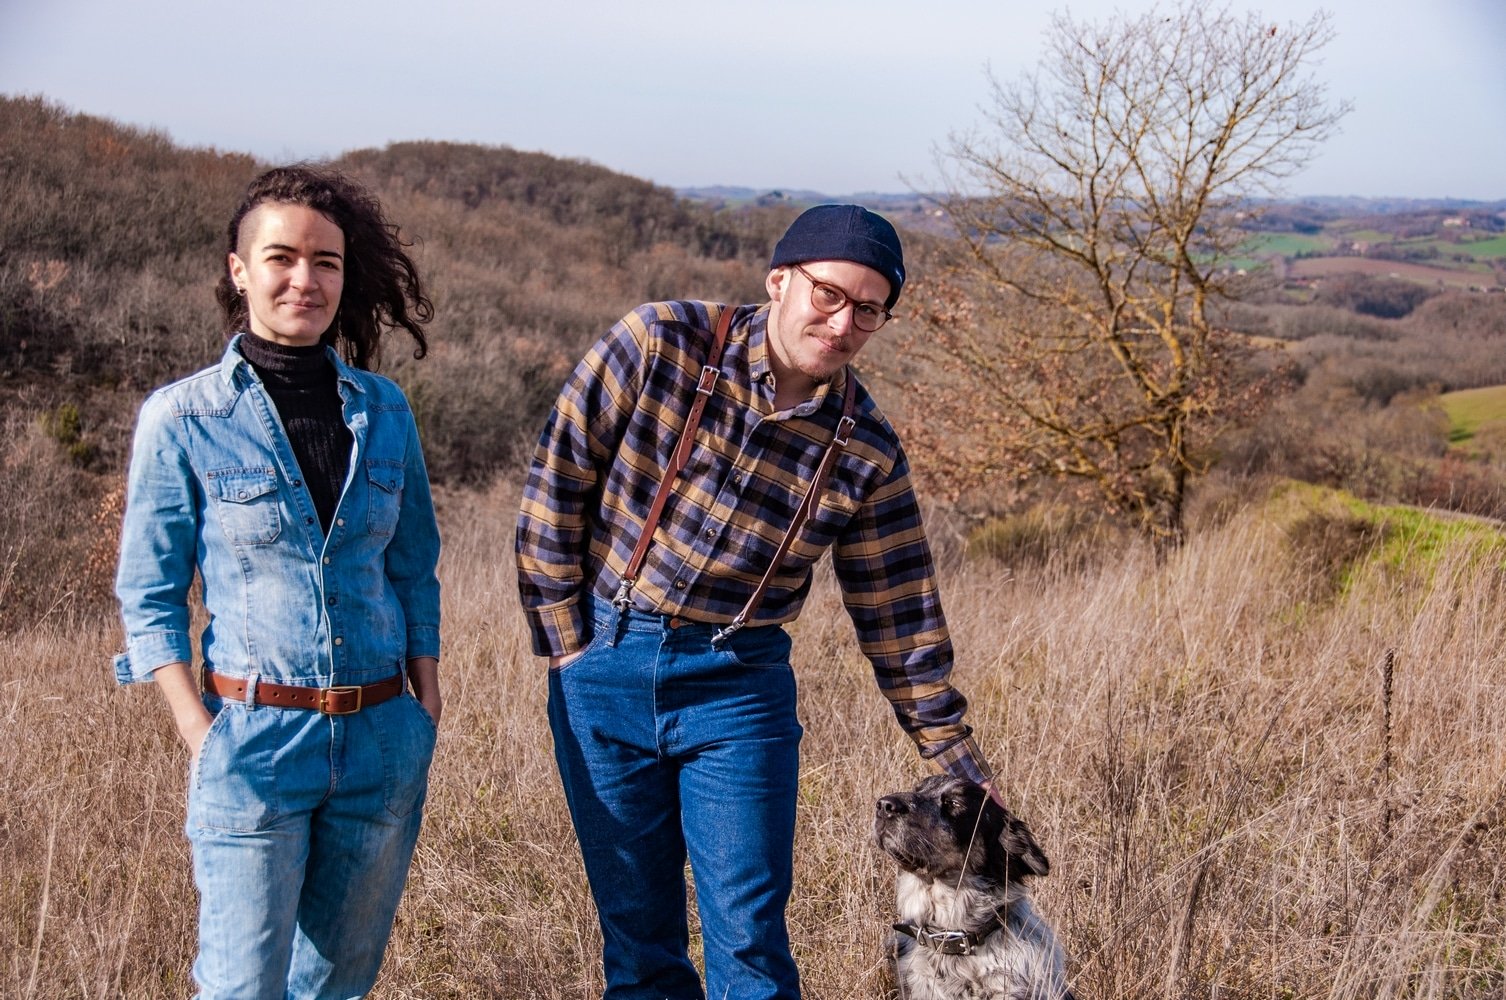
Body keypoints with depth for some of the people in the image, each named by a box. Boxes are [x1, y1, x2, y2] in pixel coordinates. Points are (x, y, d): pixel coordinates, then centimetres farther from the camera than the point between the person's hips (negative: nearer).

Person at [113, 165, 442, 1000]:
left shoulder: (383, 412, 5)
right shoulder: (182, 418, -5)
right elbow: (148, 595, -2)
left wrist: (427, 702, 6)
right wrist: (202, 737, -10)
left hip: (382, 740, 4)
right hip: (253, 740, -4)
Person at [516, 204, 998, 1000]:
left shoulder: (867, 454, -4)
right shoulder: (659, 345, -11)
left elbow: (900, 615, 3)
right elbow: (556, 484, -5)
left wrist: (962, 771, 4)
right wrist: (570, 642, -4)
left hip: (738, 688, 1)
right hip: (604, 670, 0)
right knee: (635, 930, 10)